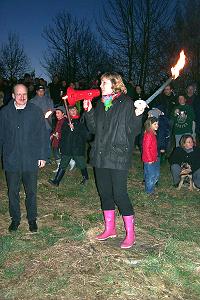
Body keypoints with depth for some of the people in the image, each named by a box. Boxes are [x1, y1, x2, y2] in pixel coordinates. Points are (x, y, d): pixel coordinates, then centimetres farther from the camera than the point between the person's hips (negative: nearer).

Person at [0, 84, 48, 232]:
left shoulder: (36, 111, -1)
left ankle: (32, 219, 28)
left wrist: (43, 156, -3)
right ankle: (15, 219, 29)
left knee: (31, 191, 10)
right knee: (13, 192, 11)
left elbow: (43, 135, 0)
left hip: (31, 160, -1)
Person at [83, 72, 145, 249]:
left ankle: (130, 233, 11)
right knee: (104, 193, 13)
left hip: (119, 156, -7)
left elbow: (134, 131, -8)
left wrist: (137, 115, -25)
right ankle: (110, 228, 30)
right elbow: (93, 129, 14)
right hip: (100, 156, 7)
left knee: (119, 194, -6)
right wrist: (88, 111, 3)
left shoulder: (126, 103, -5)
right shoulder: (100, 104, 13)